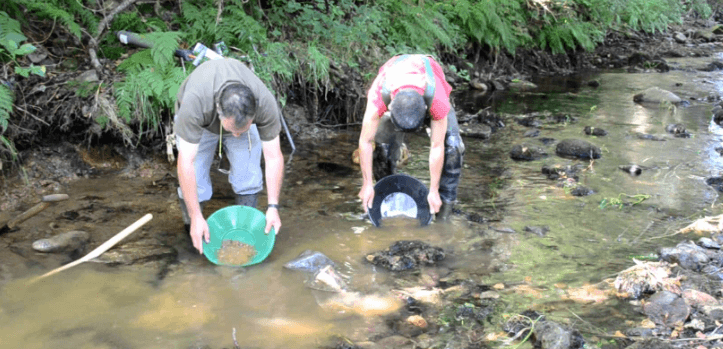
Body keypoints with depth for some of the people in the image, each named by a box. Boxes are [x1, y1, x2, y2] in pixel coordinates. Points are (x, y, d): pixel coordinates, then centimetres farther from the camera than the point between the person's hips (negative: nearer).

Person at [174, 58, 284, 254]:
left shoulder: (265, 103, -38)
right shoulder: (195, 102, -45)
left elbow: (274, 157, -28)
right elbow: (186, 162, -41)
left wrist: (273, 207, -32)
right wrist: (196, 217, -40)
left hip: (245, 118, 2)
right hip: (200, 123, -2)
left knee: (249, 178, -12)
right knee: (194, 181, -15)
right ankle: (193, 232, 7)